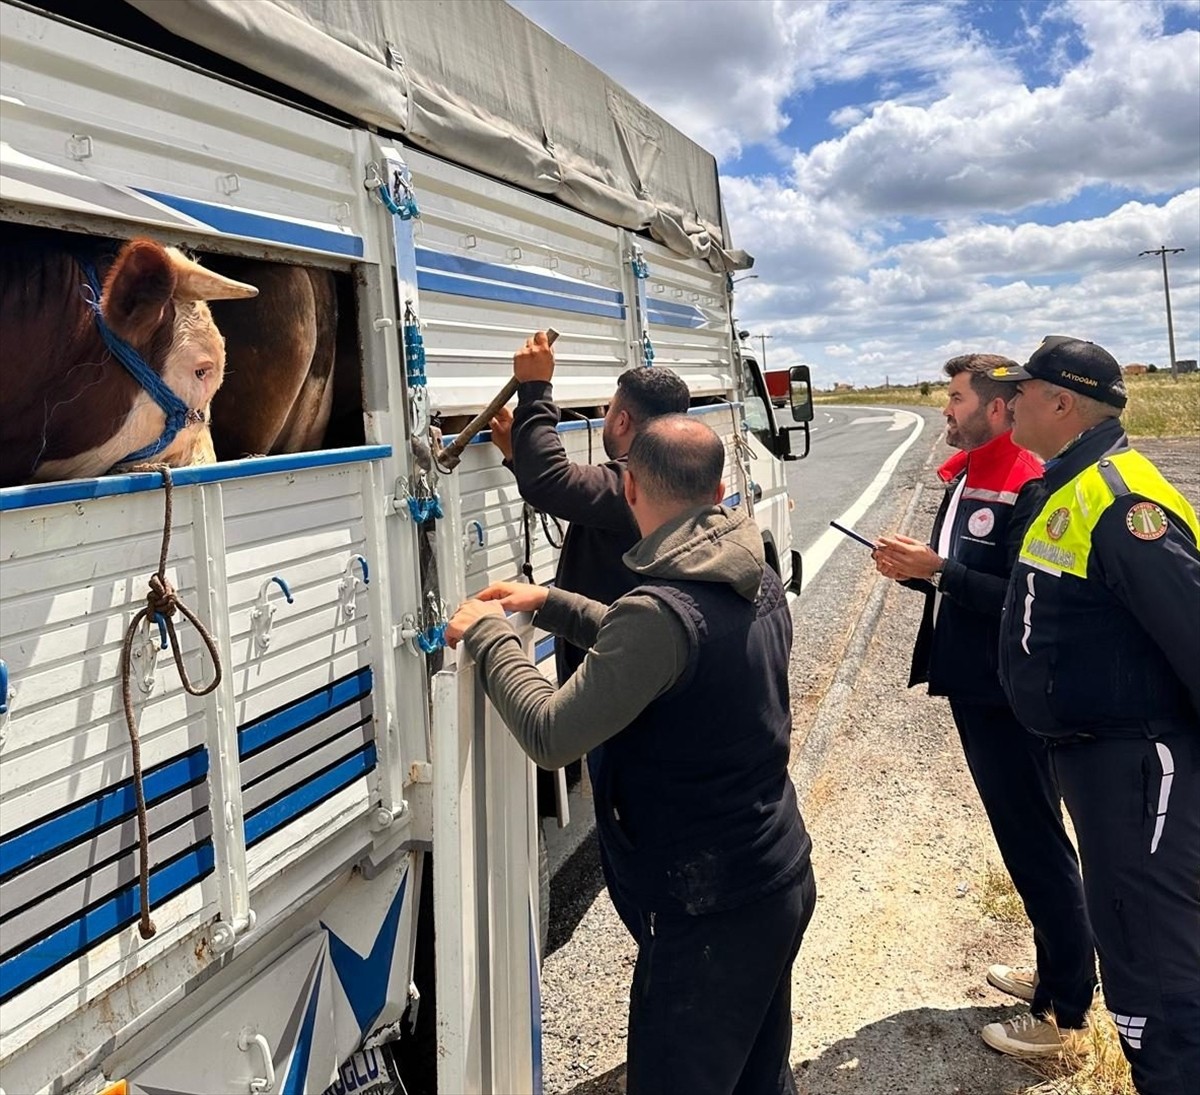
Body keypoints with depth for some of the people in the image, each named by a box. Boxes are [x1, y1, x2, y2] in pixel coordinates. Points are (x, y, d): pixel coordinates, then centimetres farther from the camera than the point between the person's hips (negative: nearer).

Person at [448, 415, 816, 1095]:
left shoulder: (663, 611, -27)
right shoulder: (757, 583, 2)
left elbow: (550, 736, -23)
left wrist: (489, 634, -10)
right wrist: (550, 604, 15)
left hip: (711, 910, -9)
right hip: (781, 880, 9)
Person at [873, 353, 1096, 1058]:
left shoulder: (1030, 489, -18)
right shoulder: (963, 481, 11)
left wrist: (938, 569, -25)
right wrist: (914, 569, -1)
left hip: (1011, 697, -10)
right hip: (971, 687, 10)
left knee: (1038, 845, 1)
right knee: (1022, 838, 20)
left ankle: (1065, 1012, 16)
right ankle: (1057, 973, 36)